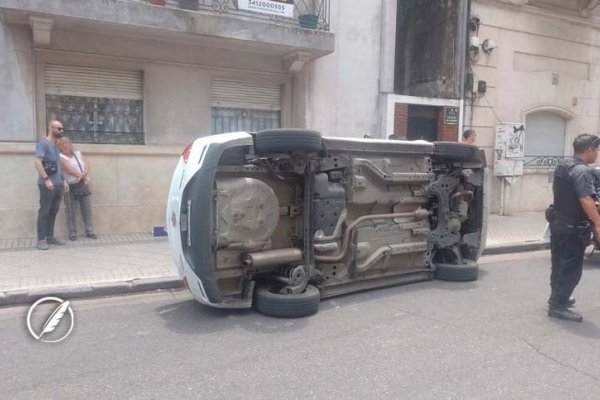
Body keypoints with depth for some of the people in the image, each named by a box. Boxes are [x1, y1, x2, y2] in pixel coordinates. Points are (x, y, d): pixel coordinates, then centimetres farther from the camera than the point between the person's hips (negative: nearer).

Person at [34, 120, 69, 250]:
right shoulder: (43, 143, -8)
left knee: (53, 212, 11)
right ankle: (41, 240, 1)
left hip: (58, 185, 8)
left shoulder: (56, 146, 18)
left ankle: (50, 237, 20)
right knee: (44, 212, -3)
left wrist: (63, 181, 18)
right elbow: (37, 162, -17)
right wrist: (46, 179, -23)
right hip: (47, 185, -8)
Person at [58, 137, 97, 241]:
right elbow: (69, 169, -14)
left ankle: (89, 231, 14)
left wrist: (83, 174, -16)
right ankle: (72, 233, 4)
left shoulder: (78, 153, 15)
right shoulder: (61, 157, -2)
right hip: (71, 187, -5)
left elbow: (87, 165, 4)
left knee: (87, 209, 7)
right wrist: (83, 176, -12)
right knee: (71, 211, -3)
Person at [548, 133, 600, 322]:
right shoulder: (582, 170, -20)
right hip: (573, 228, -9)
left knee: (560, 263, 20)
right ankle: (557, 306, 2)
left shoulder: (562, 165, 9)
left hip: (558, 222, 10)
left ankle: (557, 297, 33)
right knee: (572, 268, -2)